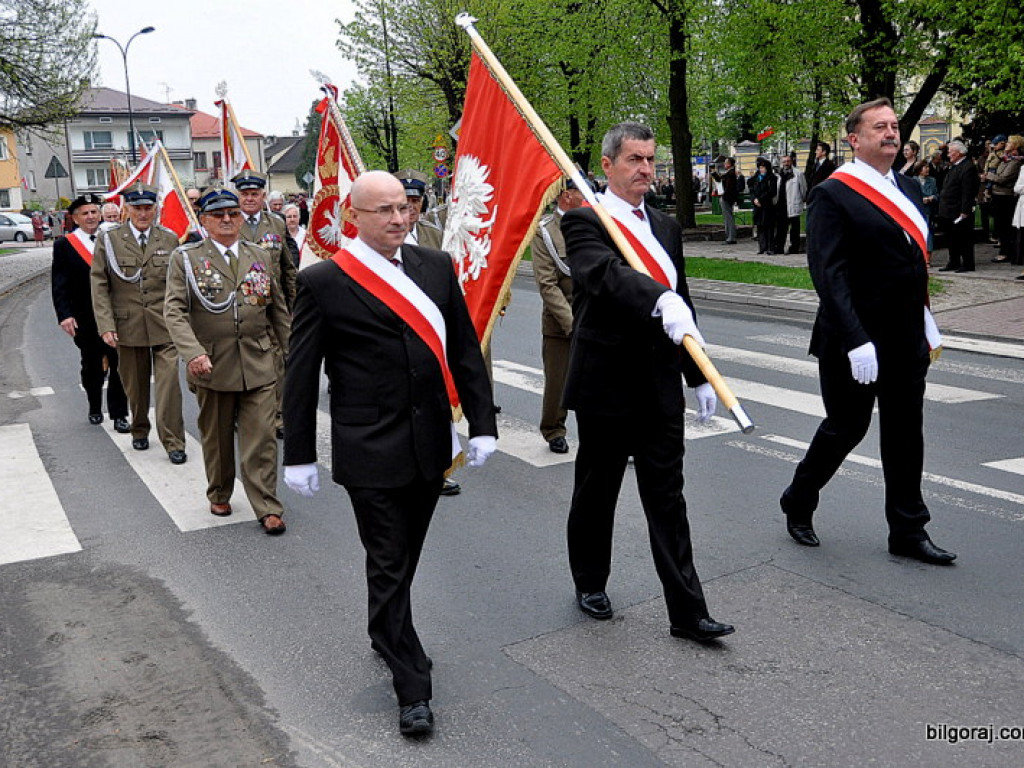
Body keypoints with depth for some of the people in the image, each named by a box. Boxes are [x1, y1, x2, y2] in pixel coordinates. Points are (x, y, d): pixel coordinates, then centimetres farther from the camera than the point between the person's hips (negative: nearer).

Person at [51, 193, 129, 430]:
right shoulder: (64, 245, 2)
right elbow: (59, 284, -2)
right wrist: (64, 315, -12)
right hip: (86, 320, 0)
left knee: (118, 366, -2)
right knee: (92, 366, 13)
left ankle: (119, 414, 5)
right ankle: (95, 408, 31)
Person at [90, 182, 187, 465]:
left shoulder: (170, 239, 5)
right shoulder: (108, 240, 2)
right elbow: (99, 285, 0)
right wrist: (106, 324, -7)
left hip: (165, 325, 0)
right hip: (127, 325, 1)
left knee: (169, 383, -7)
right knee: (135, 385, 12)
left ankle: (173, 442, 0)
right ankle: (140, 431, 33)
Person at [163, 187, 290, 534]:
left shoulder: (261, 256, 10)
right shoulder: (186, 258, 0)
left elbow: (278, 309, 15)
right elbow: (174, 310, -8)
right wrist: (193, 352, -22)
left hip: (257, 365, 1)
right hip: (212, 365, -1)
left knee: (261, 438, -2)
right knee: (217, 437, 13)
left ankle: (267, 508, 5)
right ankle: (219, 496, 33)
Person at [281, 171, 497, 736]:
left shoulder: (436, 267, 4)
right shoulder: (323, 282, -8)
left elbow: (465, 350, 7)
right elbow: (301, 376, -4)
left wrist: (481, 424, 3)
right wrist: (298, 456, -2)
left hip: (432, 446, 5)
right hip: (371, 453, -4)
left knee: (403, 558, 20)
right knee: (388, 567, 4)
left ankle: (385, 635, 45)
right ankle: (412, 687, 15)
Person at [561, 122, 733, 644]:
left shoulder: (666, 227, 13)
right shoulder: (583, 222, -8)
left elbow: (683, 302, 17)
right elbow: (604, 273, -30)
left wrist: (699, 377, 16)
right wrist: (661, 301, -48)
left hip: (660, 385, 5)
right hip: (606, 386, -5)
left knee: (667, 497, 7)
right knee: (596, 492, 12)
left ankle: (687, 612, 12)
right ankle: (590, 582, 33)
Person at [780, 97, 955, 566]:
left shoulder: (908, 189, 12)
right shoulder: (833, 195, -12)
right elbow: (828, 273, -19)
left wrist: (926, 320, 15)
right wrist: (856, 342, -24)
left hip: (907, 341, 7)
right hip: (856, 342, -7)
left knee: (906, 432, 12)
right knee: (846, 428, 5)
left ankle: (908, 532, 23)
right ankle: (798, 504, 29)